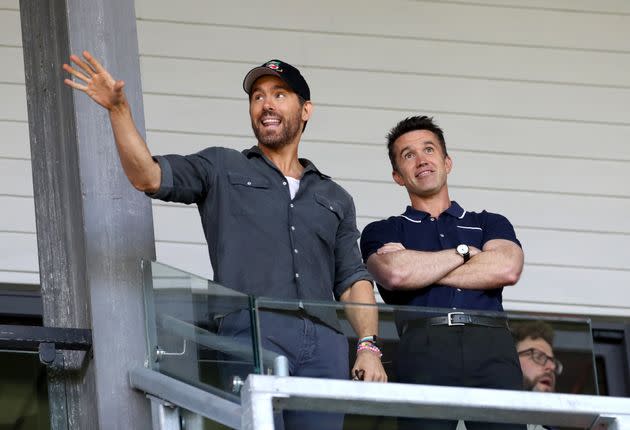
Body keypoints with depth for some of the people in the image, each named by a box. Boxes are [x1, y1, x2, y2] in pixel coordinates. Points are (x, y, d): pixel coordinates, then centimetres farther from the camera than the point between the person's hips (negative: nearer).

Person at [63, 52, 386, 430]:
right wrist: (119, 109, -11)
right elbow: (147, 176, 3)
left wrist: (369, 346, 5)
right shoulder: (222, 170, 18)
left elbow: (353, 280, 20)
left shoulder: (335, 198, 26)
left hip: (325, 344, 3)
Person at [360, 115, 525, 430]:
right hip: (424, 346, -1)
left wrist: (418, 268, 5)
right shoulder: (381, 232, 22)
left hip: (491, 345, 1)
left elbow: (506, 268, 4)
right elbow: (394, 274, -2)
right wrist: (464, 252, 11)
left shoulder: (491, 224, 27)